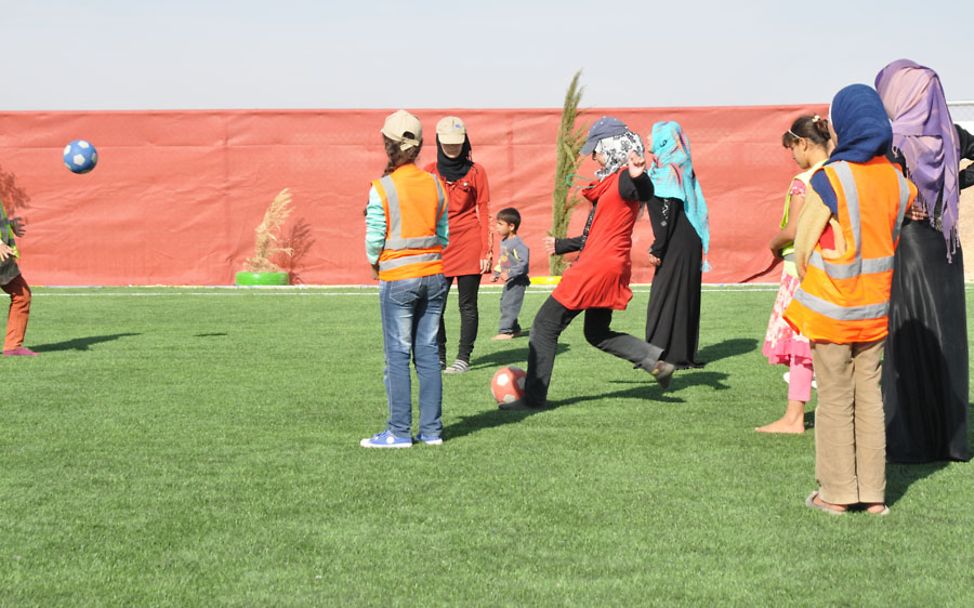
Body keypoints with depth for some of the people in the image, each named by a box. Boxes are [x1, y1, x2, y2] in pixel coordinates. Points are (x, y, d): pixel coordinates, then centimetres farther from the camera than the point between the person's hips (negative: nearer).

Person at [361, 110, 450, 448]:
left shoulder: (382, 188, -11)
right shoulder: (434, 184, 4)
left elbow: (375, 238, -10)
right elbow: (444, 235, 7)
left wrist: (375, 263, 9)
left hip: (398, 280, -5)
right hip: (434, 275, 5)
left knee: (397, 356, 1)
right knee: (428, 353, 10)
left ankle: (399, 432, 3)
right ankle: (431, 430, 13)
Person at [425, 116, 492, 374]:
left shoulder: (475, 171, 2)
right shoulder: (429, 172, 6)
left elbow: (484, 211, 3)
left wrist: (486, 250, -3)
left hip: (469, 244, -2)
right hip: (438, 246, 2)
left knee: (467, 305, 0)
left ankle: (463, 358, 6)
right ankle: (438, 358, 7)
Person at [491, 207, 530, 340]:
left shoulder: (517, 244, -19)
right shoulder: (504, 242, 11)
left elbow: (524, 263, -24)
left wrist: (509, 273, -27)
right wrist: (496, 273, 18)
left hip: (518, 280, -10)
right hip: (509, 281, 10)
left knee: (509, 304, -12)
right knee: (504, 304, 15)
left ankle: (506, 331, -9)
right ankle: (515, 329, 25)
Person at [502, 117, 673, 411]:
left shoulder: (625, 179, -13)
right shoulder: (610, 181, 17)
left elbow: (645, 192, -39)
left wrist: (638, 177, -62)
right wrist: (562, 245, 36)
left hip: (596, 268, -10)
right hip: (610, 268, 10)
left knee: (545, 326, -1)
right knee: (597, 333, 21)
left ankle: (533, 397, 3)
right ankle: (656, 361, 6)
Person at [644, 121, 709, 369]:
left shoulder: (668, 171, -13)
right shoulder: (682, 169, 14)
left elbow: (667, 213, -19)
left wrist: (657, 249, -19)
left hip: (675, 246, -9)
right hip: (689, 244, 9)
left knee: (665, 296, -5)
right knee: (685, 296, 12)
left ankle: (665, 354, -5)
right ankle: (685, 353, 17)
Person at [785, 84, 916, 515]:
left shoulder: (828, 180, -16)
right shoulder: (897, 181, 0)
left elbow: (802, 247, -10)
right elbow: (891, 239, 11)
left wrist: (810, 295, 5)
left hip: (831, 310, -5)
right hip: (875, 310, 5)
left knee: (835, 399, 4)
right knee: (870, 397, 12)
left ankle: (837, 493, 10)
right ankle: (873, 493, 15)